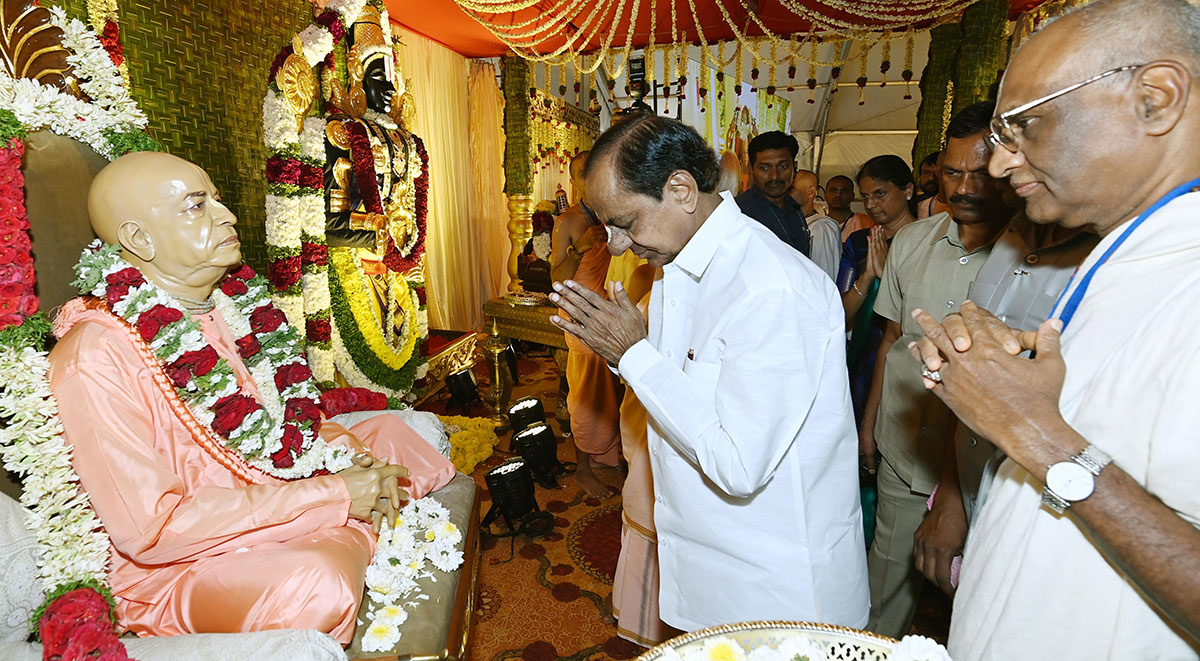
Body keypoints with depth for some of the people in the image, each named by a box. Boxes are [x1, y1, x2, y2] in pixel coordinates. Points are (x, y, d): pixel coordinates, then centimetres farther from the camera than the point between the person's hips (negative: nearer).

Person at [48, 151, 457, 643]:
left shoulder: (227, 303, 2)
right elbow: (151, 530, -25)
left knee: (391, 432, 12)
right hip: (177, 567, -8)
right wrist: (334, 496, -25)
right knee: (316, 584, -36)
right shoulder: (95, 358, -22)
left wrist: (344, 449, -7)